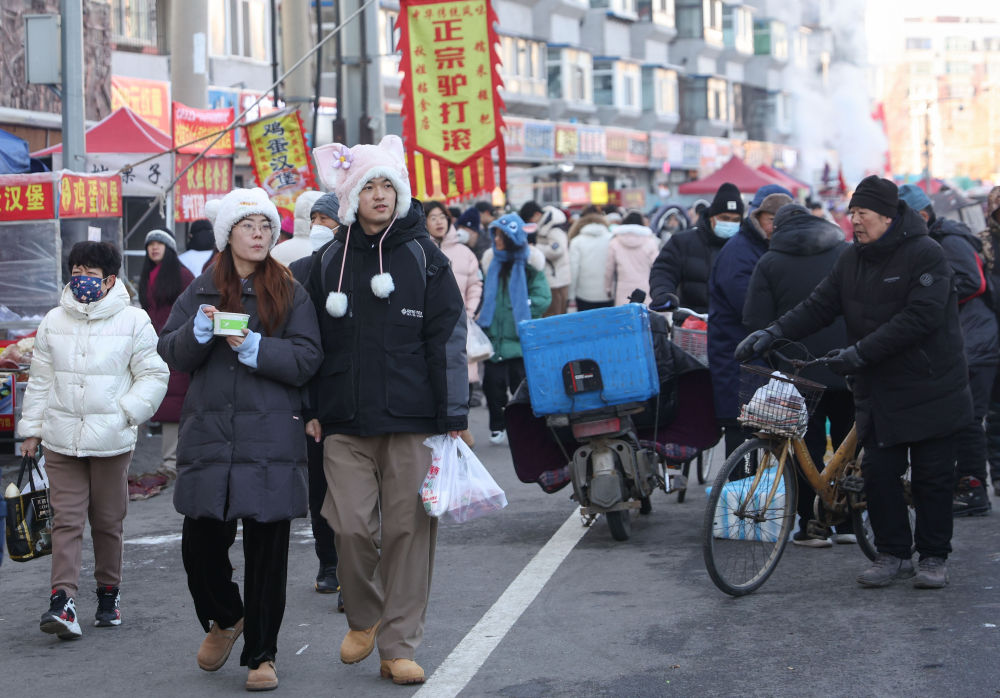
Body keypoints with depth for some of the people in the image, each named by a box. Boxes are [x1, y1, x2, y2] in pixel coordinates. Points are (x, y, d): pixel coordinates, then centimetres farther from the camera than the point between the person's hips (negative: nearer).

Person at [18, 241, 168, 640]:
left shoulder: (133, 322, -2)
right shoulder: (54, 322, 8)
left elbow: (154, 375, 1)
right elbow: (40, 380, 14)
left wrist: (126, 413, -10)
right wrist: (31, 428, 11)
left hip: (111, 441, -2)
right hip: (61, 439, 2)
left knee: (108, 521, 9)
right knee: (66, 519, -5)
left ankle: (109, 592, 24)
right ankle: (62, 600, -11)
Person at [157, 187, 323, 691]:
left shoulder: (290, 292, 7)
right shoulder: (202, 290, 13)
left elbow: (307, 358, -2)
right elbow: (170, 351, 6)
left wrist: (256, 347, -16)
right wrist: (199, 331, -13)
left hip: (271, 438, -1)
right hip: (208, 435, 2)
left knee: (266, 546, 0)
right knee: (200, 541, -1)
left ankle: (261, 654, 13)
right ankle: (225, 618, 30)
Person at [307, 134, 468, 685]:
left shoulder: (423, 256, 4)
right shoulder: (329, 261, 10)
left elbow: (447, 337, 1)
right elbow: (312, 342, 14)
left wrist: (454, 417, -4)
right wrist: (310, 412, 8)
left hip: (412, 421, -1)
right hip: (346, 422, 1)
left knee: (408, 529, 0)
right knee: (353, 529, -4)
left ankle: (398, 647, 10)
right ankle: (363, 619, 23)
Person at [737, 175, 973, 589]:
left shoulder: (925, 254, -13)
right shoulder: (853, 261, 8)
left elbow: (920, 318, -22)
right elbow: (818, 306, 4)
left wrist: (861, 352, -25)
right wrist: (774, 333, -13)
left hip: (929, 389, -5)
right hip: (878, 390, 5)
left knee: (932, 476, 2)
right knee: (878, 471, 2)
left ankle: (934, 557, 14)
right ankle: (893, 555, 15)